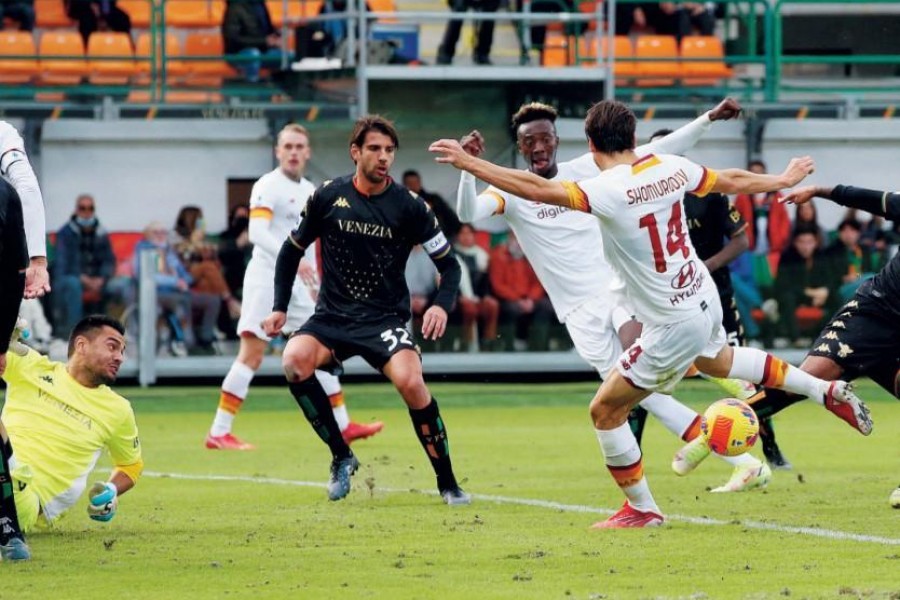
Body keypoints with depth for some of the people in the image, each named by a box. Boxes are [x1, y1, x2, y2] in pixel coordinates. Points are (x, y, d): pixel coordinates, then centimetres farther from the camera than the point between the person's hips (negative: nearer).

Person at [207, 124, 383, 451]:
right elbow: (257, 233, -24)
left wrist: (315, 281, 21)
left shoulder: (309, 191, 16)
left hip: (296, 283, 8)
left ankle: (343, 426, 18)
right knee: (252, 355, -12)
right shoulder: (267, 187, -10)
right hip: (266, 278, -8)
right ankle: (218, 433, -11)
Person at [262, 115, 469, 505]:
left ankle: (447, 483, -11)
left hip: (386, 319, -2)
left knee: (410, 382, -29)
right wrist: (280, 308, 6)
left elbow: (449, 264, 1)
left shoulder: (409, 206, -4)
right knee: (294, 361, -28)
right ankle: (341, 457, -9)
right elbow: (292, 250, 13)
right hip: (332, 317, 2)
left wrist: (442, 305, -18)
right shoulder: (328, 197, 0)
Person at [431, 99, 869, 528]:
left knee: (605, 410, 5)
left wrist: (468, 163, -32)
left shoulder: (608, 189, -25)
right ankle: (827, 391, 45)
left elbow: (536, 189, -34)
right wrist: (783, 180, 30)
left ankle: (642, 509, 16)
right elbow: (733, 181, 12)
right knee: (717, 361, 40)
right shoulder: (670, 167, -3)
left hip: (672, 325, -8)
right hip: (705, 300, 8)